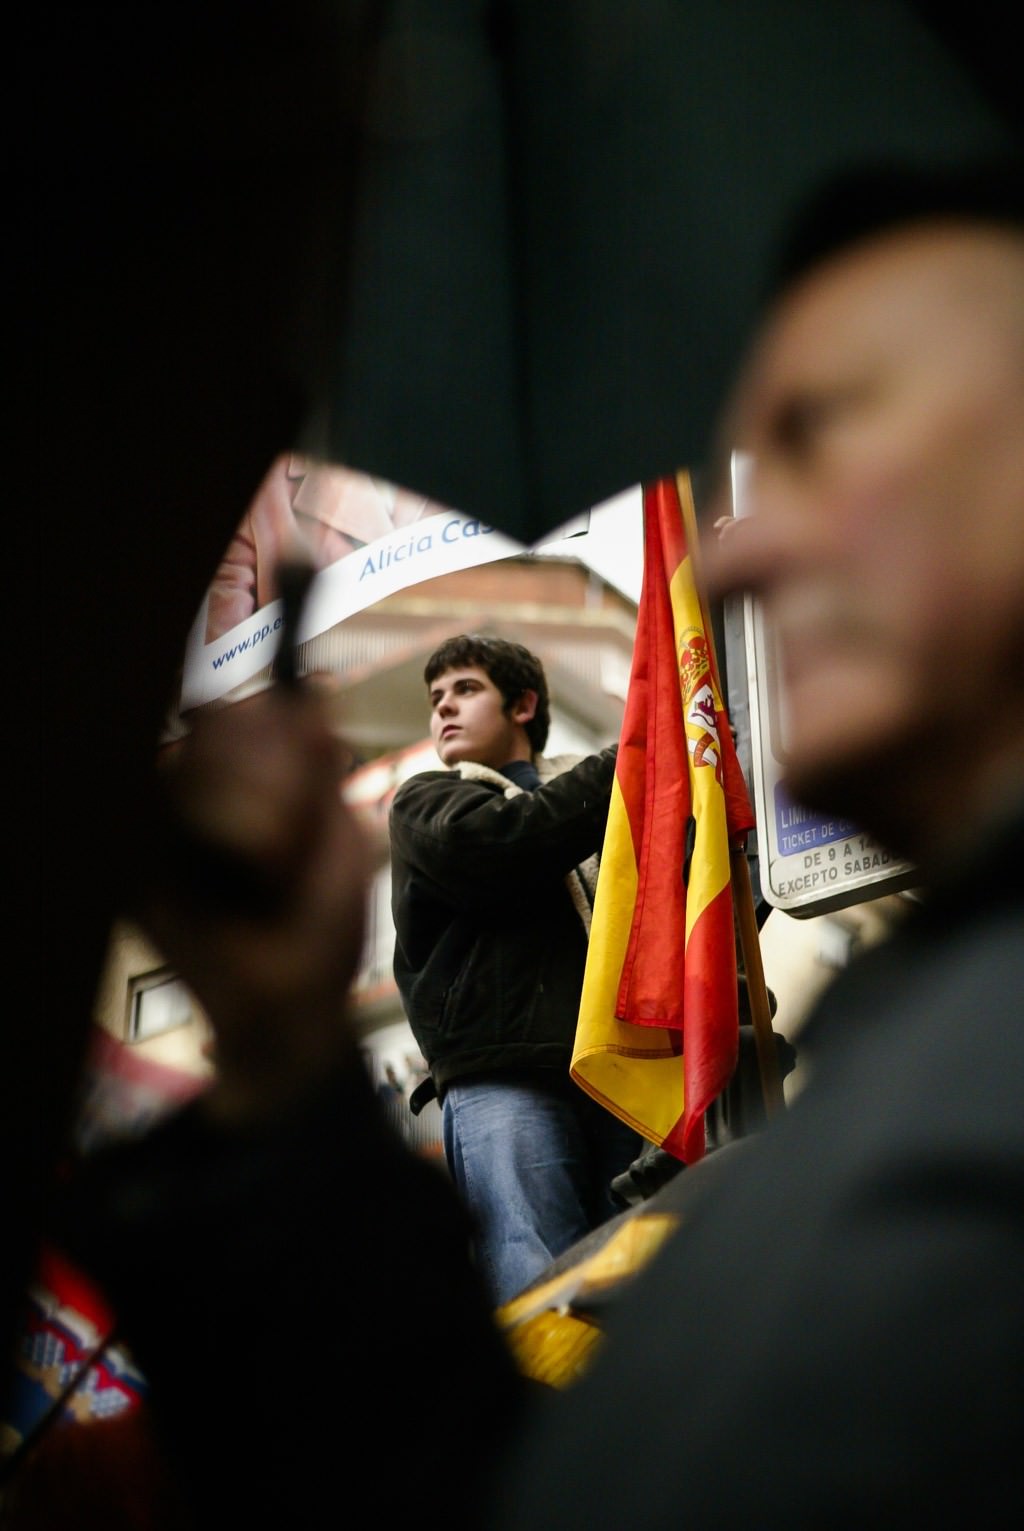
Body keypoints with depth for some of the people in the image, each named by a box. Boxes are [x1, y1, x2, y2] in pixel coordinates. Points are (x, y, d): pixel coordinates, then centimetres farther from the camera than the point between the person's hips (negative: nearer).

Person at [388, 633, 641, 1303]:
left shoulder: (583, 789, 27)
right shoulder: (427, 802, 20)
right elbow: (492, 844, -4)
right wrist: (624, 767, 0)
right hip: (503, 1076, -3)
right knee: (537, 1291, -15)